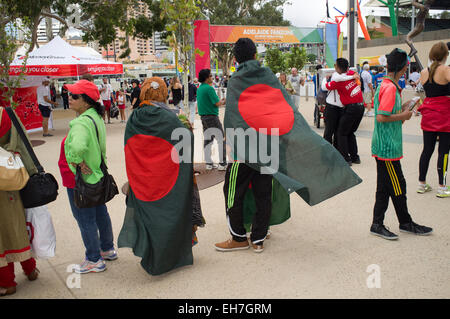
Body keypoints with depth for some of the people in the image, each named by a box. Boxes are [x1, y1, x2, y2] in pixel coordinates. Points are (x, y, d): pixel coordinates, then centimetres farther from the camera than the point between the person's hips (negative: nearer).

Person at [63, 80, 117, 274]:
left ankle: (94, 260, 20)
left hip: (80, 180, -10)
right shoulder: (95, 117, 4)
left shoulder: (82, 123, -28)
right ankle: (107, 250, 39)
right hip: (96, 176, 10)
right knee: (100, 214, 22)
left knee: (85, 221, 6)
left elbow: (77, 146, -48)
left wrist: (78, 162, -30)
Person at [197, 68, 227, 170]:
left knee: (207, 140, 11)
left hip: (203, 116, 9)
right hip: (212, 116, -9)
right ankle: (222, 164, -3)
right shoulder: (209, 88, -16)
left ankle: (209, 163, 15)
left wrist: (220, 101, 15)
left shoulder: (199, 88, 12)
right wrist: (223, 102, 3)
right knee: (221, 140, -3)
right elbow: (217, 103, -18)